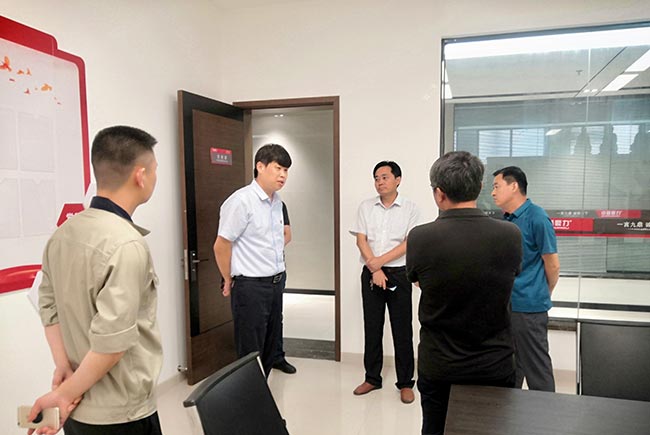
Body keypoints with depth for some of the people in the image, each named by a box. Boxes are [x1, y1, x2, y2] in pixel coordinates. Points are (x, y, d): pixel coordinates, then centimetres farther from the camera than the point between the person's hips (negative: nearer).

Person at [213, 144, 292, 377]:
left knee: (268, 351, 17)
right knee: (251, 356, 3)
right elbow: (221, 246, -14)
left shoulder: (277, 201, 8)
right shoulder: (241, 201, -17)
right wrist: (229, 280, -1)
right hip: (251, 287, -8)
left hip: (276, 284, 8)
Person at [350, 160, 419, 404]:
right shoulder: (366, 207, 6)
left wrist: (380, 261, -14)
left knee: (402, 329, 3)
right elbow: (361, 240, -1)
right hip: (370, 274, 2)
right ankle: (372, 378, 24)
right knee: (372, 328, 10)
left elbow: (408, 243, -7)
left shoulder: (409, 208, -1)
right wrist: (374, 270, -10)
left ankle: (405, 383, 17)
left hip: (398, 274, -2)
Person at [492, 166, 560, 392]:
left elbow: (553, 265, -10)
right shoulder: (507, 219, 9)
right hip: (506, 304, 8)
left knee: (536, 369, 4)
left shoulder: (536, 218, -15)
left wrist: (544, 294, 5)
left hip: (529, 307, -8)